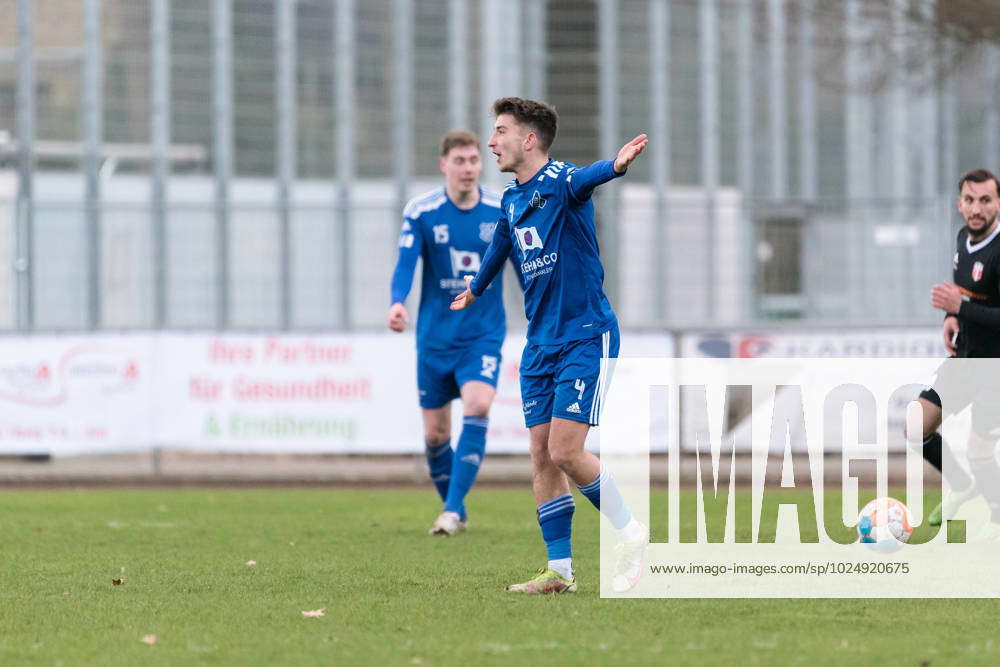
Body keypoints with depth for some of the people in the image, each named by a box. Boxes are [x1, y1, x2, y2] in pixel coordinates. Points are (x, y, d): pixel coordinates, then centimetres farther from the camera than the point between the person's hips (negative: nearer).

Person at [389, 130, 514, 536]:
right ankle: (456, 512, 26)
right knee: (435, 432, 4)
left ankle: (453, 509, -22)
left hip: (483, 335, -1)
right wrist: (397, 303, -31)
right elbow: (405, 263, -12)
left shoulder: (503, 212, -2)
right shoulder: (420, 211, -5)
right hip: (435, 335, 1)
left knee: (477, 407, -24)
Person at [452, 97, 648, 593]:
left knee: (565, 451, -13)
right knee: (542, 455, 2)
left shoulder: (560, 183, -12)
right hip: (540, 343, 8)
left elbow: (584, 180, -37)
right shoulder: (511, 201, 11)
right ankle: (560, 569, 7)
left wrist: (616, 166, -61)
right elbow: (499, 247, 32)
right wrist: (475, 290, 51)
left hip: (585, 335, -8)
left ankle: (630, 533, 6)